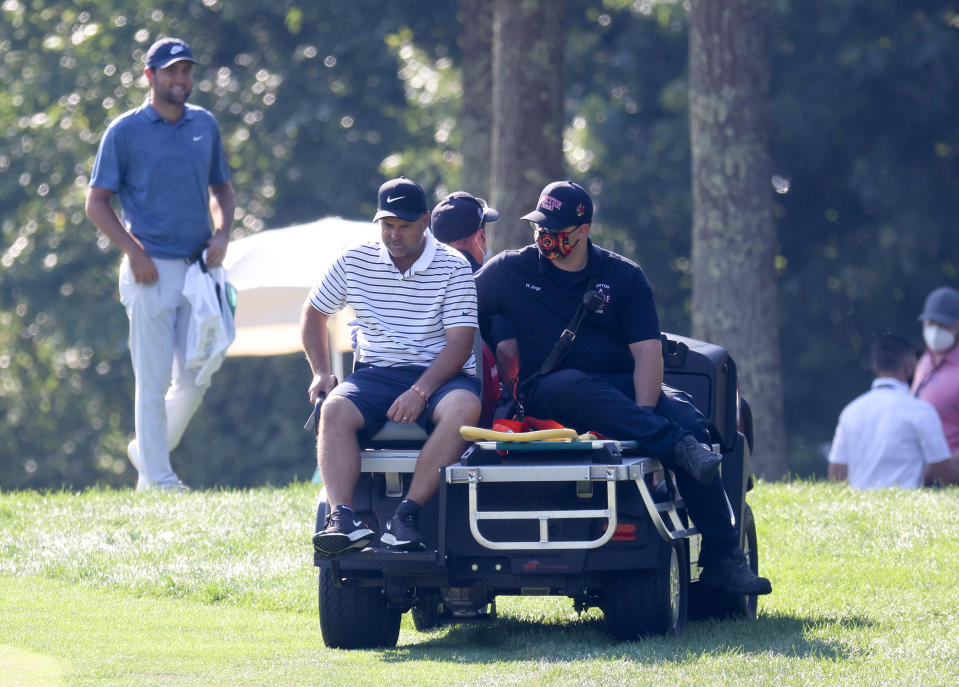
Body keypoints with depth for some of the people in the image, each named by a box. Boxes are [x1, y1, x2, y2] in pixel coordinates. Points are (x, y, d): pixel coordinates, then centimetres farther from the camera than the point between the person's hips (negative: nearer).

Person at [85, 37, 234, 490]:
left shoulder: (205, 125, 11)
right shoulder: (124, 131, -3)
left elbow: (221, 187, 22)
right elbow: (97, 202, -2)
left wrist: (222, 233, 2)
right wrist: (134, 251, -13)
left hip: (198, 267, 5)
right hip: (151, 271, -5)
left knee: (195, 378, 5)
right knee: (154, 379, -4)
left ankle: (148, 450, 25)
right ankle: (156, 478, 2)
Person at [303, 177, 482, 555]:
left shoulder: (453, 267, -1)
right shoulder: (354, 261, 7)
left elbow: (460, 342, -7)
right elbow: (314, 313, 21)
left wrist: (421, 391, -22)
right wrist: (321, 373, 6)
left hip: (439, 375, -2)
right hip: (376, 373, 2)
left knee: (464, 408, -36)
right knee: (334, 411, -31)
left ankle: (406, 515, -39)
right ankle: (342, 518, -43)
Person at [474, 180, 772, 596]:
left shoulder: (623, 277, 9)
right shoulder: (509, 272, 9)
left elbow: (647, 351, -1)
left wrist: (643, 412, -20)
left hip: (621, 388, 2)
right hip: (547, 395, -2)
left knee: (688, 421, -25)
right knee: (574, 385, -38)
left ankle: (722, 558, -25)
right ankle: (677, 446, -49)